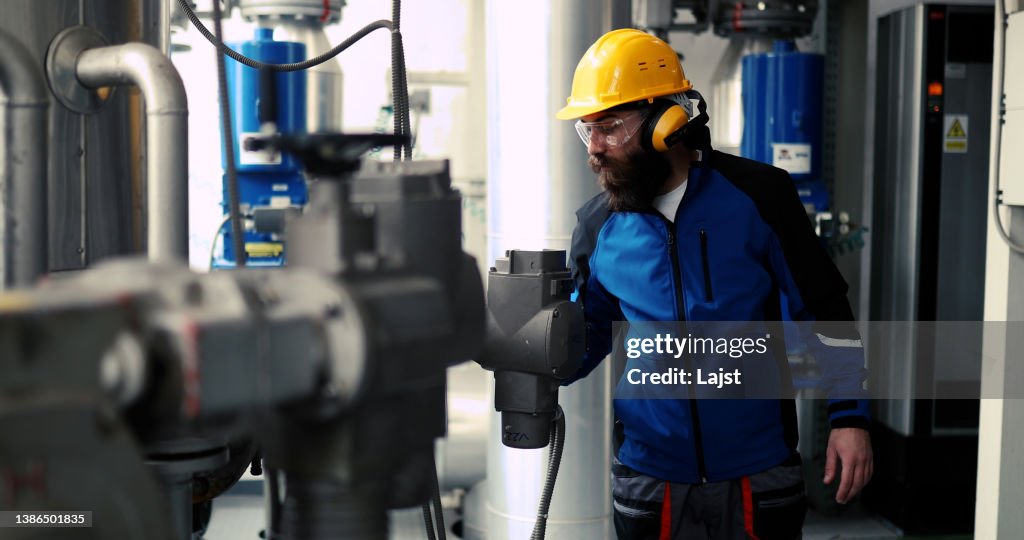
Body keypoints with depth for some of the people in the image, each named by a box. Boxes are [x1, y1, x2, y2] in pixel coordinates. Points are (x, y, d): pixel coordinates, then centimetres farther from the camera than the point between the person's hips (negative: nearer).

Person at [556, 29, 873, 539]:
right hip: (651, 475, 2)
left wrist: (848, 415, -3)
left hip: (758, 473, -2)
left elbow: (825, 310, -1)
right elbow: (580, 345, 7)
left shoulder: (758, 195, -8)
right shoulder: (598, 226, -1)